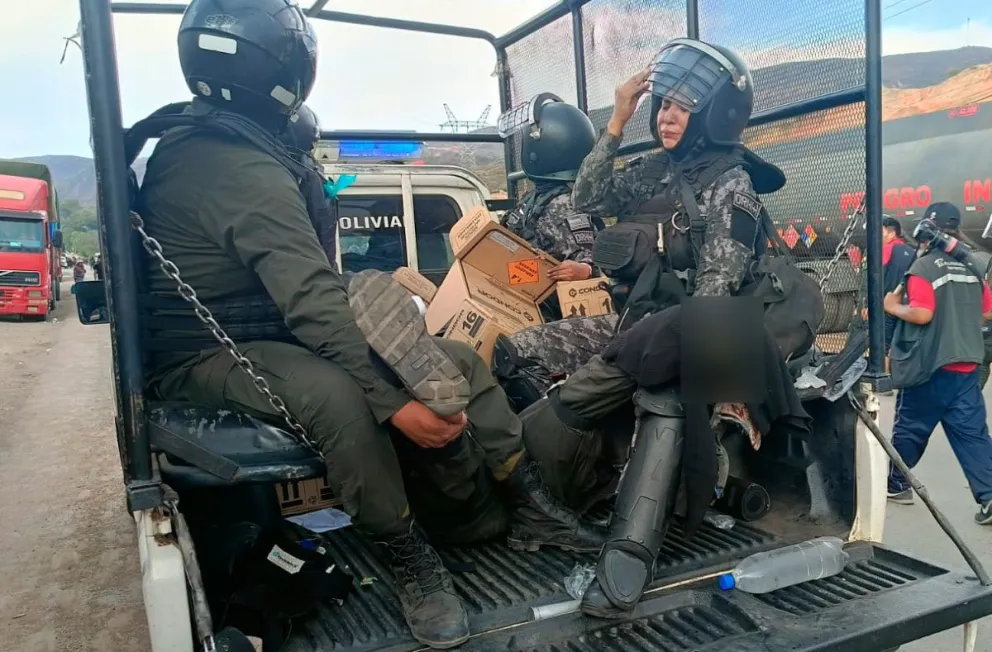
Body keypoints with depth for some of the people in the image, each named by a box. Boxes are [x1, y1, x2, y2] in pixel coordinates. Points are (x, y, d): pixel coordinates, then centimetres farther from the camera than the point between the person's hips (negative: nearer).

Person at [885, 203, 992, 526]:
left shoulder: (923, 267, -12)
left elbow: (921, 314, -21)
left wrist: (893, 307, -5)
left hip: (929, 366, -6)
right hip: (966, 366, 6)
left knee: (910, 428, 9)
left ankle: (896, 484, 24)